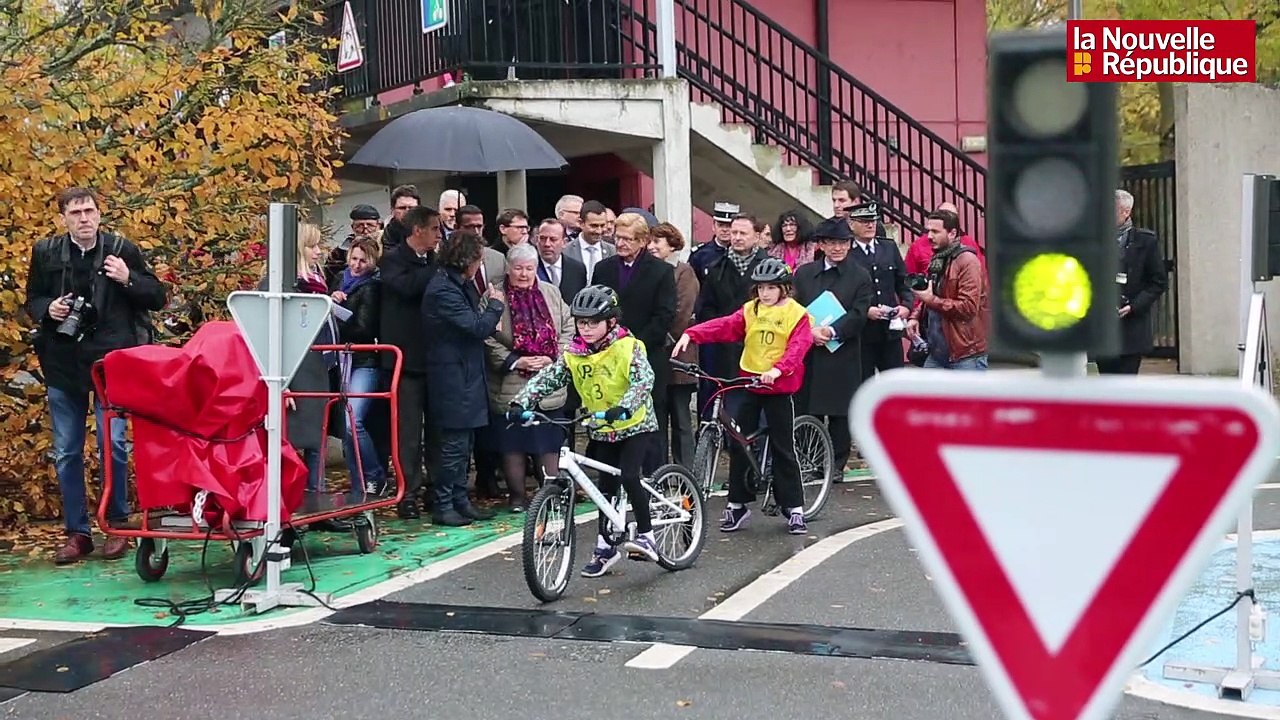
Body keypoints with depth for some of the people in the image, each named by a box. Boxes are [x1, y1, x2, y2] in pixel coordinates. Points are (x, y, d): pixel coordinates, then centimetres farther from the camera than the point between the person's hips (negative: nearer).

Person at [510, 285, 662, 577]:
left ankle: (645, 535, -10)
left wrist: (624, 408, -47)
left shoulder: (628, 347, -17)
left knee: (629, 476, -22)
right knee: (606, 486, 9)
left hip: (635, 425, -5)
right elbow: (547, 378, -8)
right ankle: (605, 547, 20)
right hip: (601, 431, 5)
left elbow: (644, 379, -30)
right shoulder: (574, 353, -3)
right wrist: (521, 403, -24)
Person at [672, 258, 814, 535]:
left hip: (779, 388, -4)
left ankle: (794, 508, 11)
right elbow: (724, 326, -4)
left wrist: (778, 369, -32)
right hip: (749, 384, 4)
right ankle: (737, 504, 16)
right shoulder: (750, 310, 7)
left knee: (783, 449, 1)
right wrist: (691, 334, -19)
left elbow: (798, 347, -16)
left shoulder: (797, 314, -3)